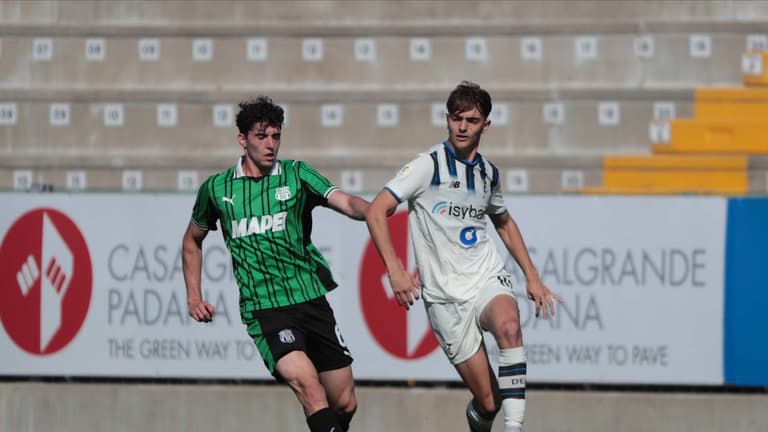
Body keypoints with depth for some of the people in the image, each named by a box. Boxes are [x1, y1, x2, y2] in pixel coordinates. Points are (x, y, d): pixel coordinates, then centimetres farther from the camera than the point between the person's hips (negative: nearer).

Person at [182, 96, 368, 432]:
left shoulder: (296, 175, 6)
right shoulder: (217, 189, 7)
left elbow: (344, 201, -10)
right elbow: (192, 240, 24)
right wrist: (194, 296, 16)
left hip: (311, 300, 2)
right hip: (264, 311, -2)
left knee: (345, 404, 2)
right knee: (307, 382, -27)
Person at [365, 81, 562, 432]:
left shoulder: (488, 173, 11)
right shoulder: (428, 165, -6)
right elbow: (376, 211, -12)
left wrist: (532, 276, 24)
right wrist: (395, 270, -22)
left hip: (488, 280, 3)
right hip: (445, 295, -3)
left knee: (508, 326, -35)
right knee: (488, 402, -7)